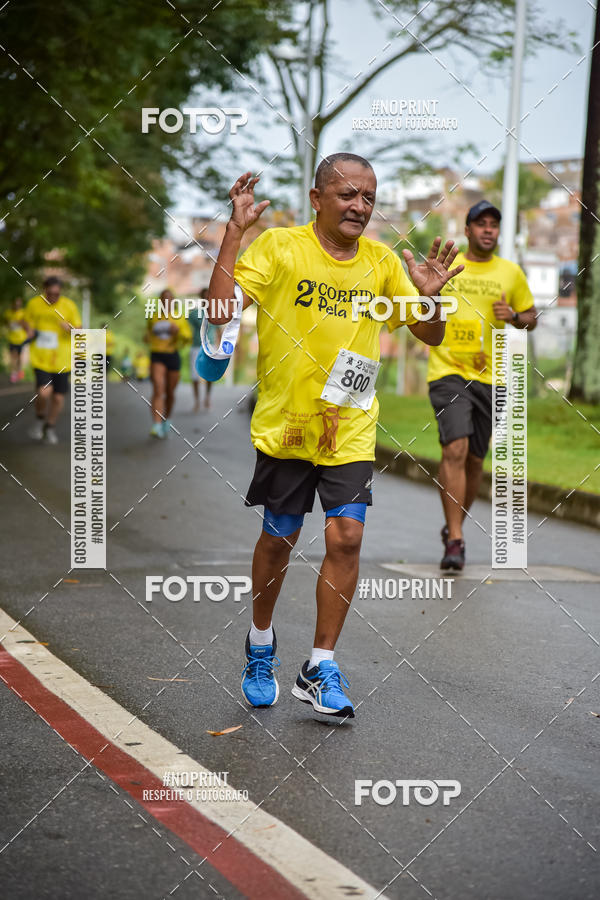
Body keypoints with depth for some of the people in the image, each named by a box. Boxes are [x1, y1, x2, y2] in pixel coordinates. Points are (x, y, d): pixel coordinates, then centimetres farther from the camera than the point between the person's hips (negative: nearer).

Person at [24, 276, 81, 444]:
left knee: (58, 397, 5)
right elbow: (28, 322, 17)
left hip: (61, 360, 1)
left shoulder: (69, 306, -4)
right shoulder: (34, 304, -1)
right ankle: (40, 420, 12)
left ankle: (50, 428, 30)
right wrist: (30, 331, -5)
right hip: (40, 358, -1)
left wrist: (70, 329, -21)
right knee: (44, 392, -19)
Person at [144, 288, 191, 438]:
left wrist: (178, 331, -18)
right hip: (156, 357, -1)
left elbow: (188, 337, 1)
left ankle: (167, 420, 37)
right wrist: (147, 337, 4)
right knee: (158, 389, -19)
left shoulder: (179, 318, 5)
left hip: (173, 356, 1)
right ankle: (156, 426, -29)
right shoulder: (153, 317, 9)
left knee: (170, 392, 10)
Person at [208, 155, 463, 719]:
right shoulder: (279, 246, -7)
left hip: (351, 429, 2)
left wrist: (430, 296, -13)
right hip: (285, 424, -2)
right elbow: (221, 309, -17)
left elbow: (430, 336, 8)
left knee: (346, 536, -8)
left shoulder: (382, 262, 3)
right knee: (278, 538, 10)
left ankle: (319, 669, 4)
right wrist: (234, 232, -24)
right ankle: (260, 642, 35)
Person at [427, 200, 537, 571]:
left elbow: (532, 316, 17)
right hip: (448, 371, -3)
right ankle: (455, 540, -17)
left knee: (475, 460, 10)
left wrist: (514, 316, -5)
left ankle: (454, 527, 32)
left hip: (489, 376, 3)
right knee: (455, 449, -19)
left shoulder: (511, 272, 8)